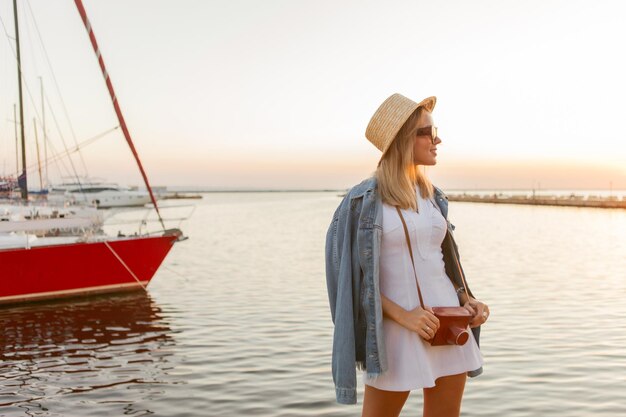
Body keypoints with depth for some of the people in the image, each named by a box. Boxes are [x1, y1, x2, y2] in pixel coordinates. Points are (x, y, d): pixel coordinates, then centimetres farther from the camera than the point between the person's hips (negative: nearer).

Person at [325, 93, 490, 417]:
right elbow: (351, 277, -11)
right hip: (396, 329, -5)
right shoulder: (362, 200, -10)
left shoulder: (431, 195, 9)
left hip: (446, 325, 6)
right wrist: (404, 316, -19)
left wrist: (467, 300, 1)